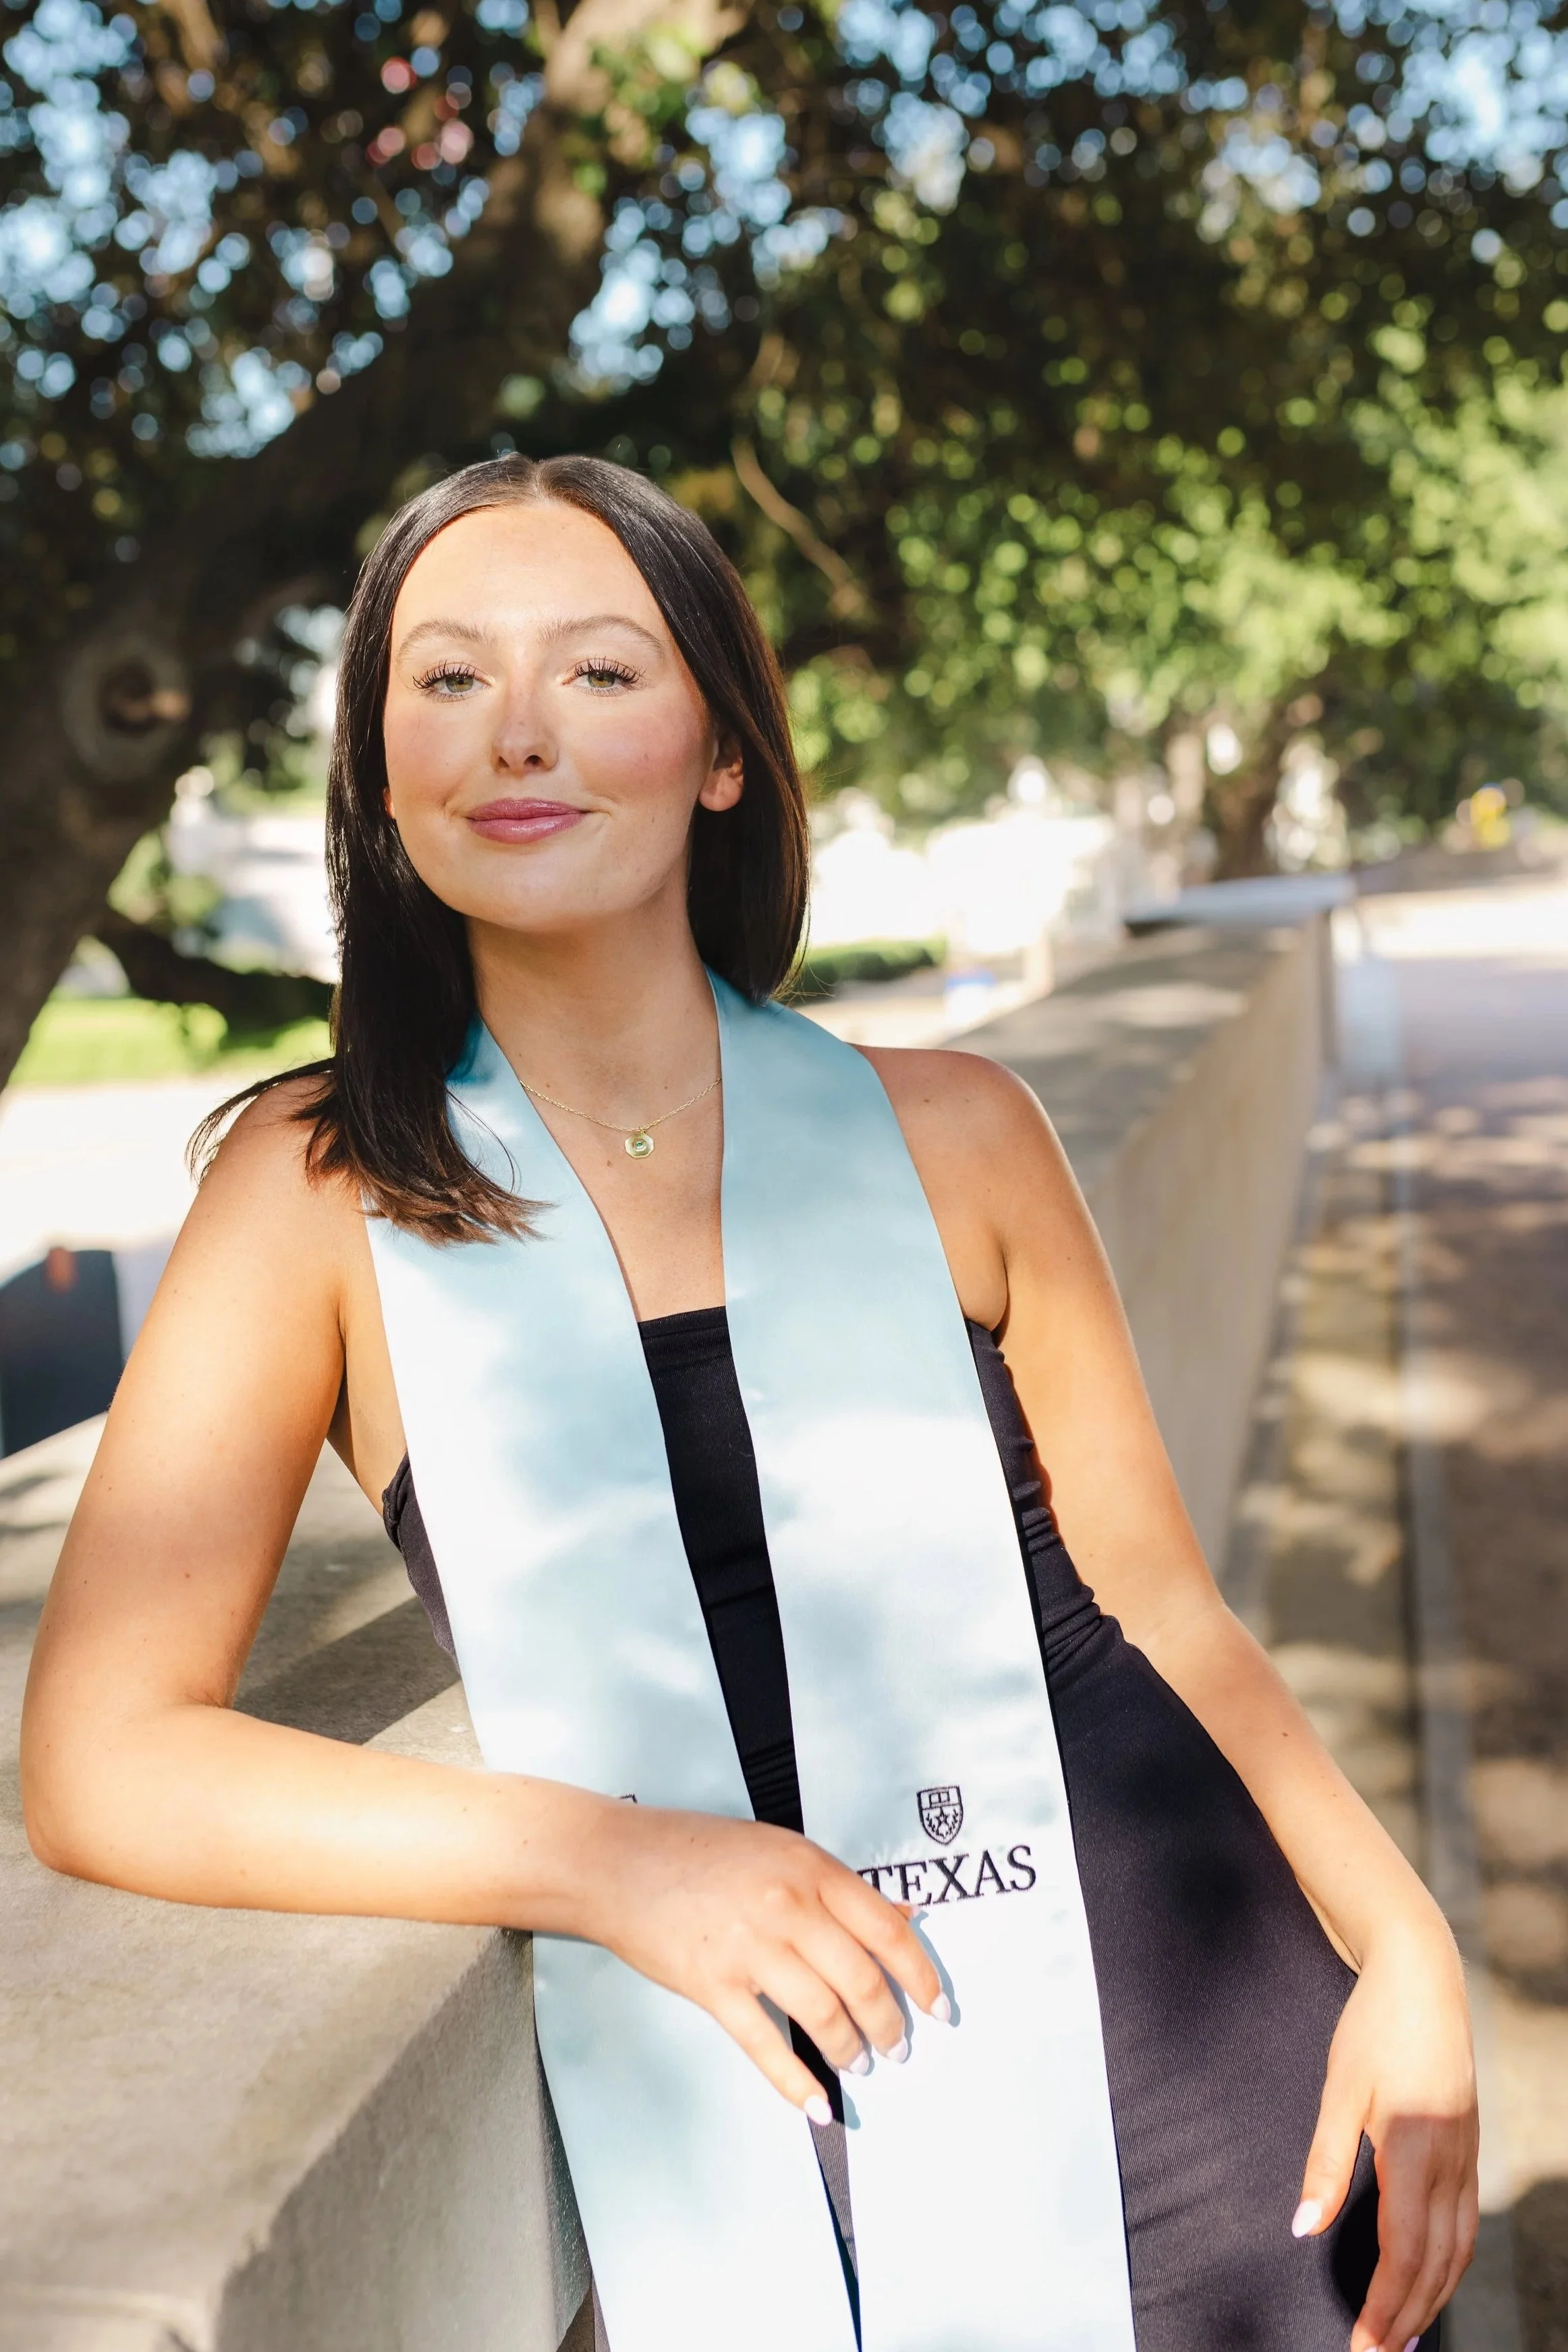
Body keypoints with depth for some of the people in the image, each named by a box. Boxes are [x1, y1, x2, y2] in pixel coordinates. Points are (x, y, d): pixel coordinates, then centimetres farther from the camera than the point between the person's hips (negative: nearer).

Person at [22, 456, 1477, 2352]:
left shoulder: (950, 1133, 1)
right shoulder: (325, 1192, -4)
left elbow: (1153, 1596, 5)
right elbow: (101, 1761, -6)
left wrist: (1401, 1942, -9)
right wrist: (616, 1861, -16)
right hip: (751, 2174, -1)